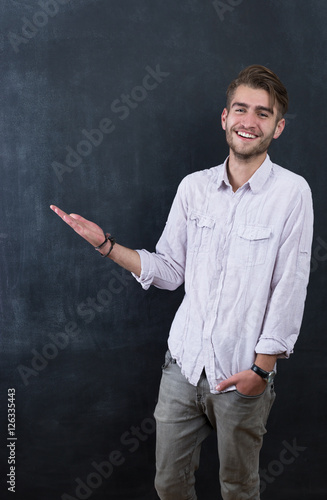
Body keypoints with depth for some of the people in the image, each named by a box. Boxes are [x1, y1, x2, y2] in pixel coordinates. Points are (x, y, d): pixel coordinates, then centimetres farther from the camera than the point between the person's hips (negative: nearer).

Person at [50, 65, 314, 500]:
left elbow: (290, 289, -10)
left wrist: (261, 367, -10)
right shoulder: (193, 187, 1)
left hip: (242, 375, -3)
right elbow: (170, 272, 6)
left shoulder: (291, 192, -10)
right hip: (184, 362, 3)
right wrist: (105, 244, -3)